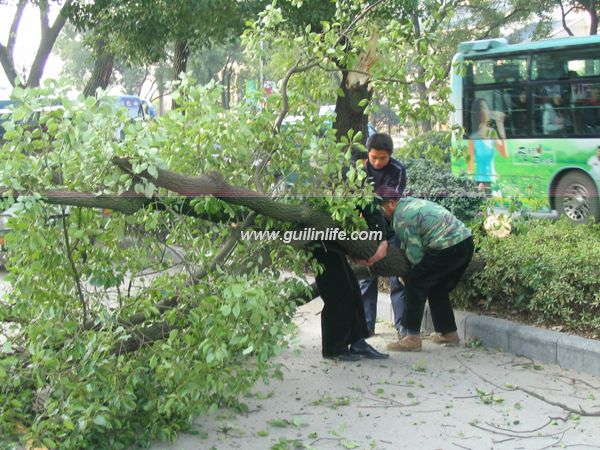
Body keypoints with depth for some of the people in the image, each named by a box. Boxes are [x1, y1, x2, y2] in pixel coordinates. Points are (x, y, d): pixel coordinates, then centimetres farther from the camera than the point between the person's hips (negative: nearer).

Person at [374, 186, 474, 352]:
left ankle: (412, 337, -3)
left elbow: (415, 254, -7)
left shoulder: (401, 218, -10)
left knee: (415, 284, -1)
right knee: (437, 288, 22)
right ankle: (449, 332, 29)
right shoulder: (411, 202, 20)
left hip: (447, 248, -10)